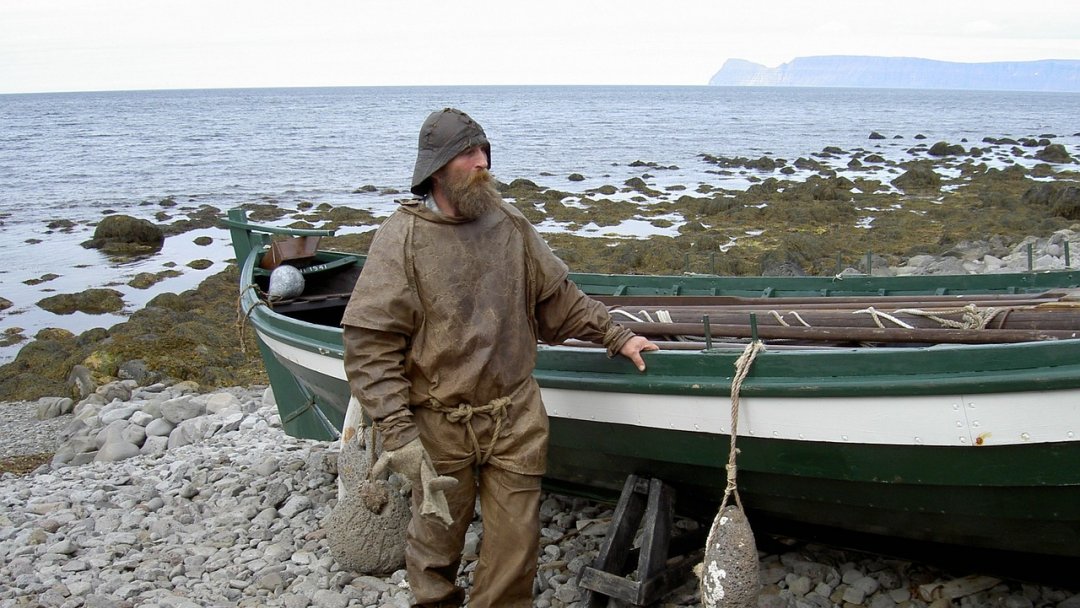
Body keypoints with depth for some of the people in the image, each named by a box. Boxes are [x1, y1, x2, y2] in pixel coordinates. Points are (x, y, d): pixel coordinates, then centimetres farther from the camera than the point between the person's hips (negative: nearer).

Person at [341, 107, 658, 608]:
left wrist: (616, 336, 12)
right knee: (437, 540, 15)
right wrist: (398, 433, -19)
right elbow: (369, 342, -14)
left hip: (516, 417, 3)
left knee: (515, 544, 8)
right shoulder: (401, 237, -10)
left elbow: (559, 298, 16)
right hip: (441, 426, -3)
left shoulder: (511, 225, 5)